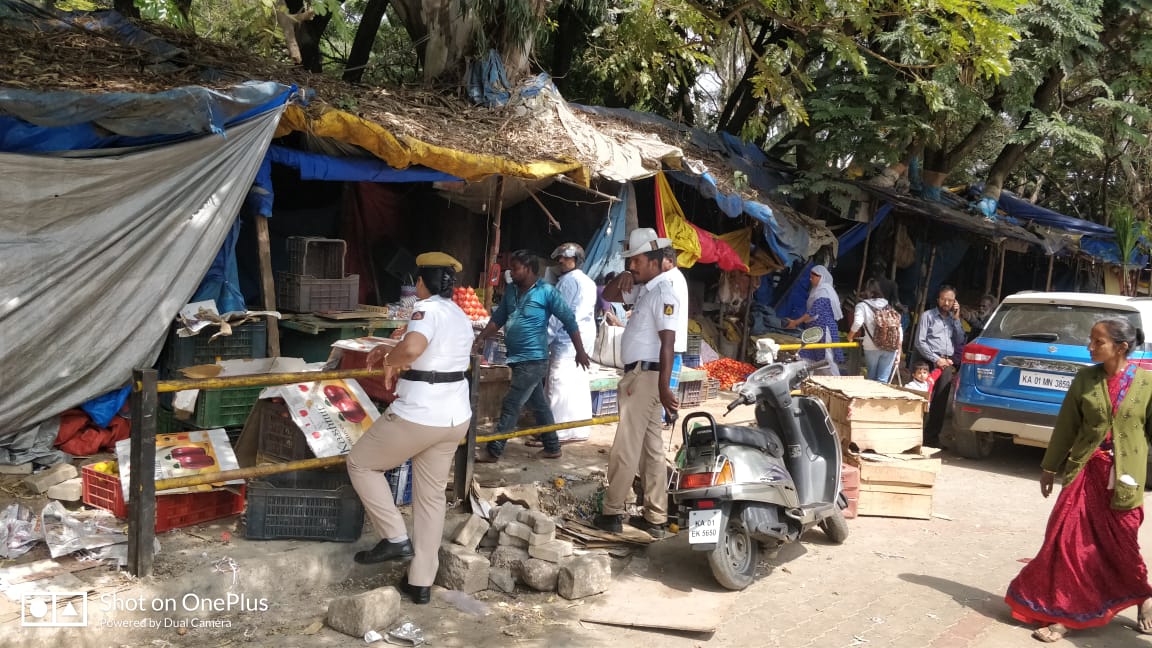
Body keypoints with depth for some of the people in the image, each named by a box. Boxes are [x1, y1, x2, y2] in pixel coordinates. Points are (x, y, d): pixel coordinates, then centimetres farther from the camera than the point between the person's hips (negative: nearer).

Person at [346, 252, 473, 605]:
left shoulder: (427, 309, -14)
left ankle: (395, 538, 10)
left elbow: (412, 348, -34)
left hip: (417, 417, -8)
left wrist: (390, 360, -14)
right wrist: (391, 352, 21)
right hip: (455, 418, 8)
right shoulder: (461, 317, 13)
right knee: (432, 497, 16)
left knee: (360, 463, 15)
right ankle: (421, 583, 22)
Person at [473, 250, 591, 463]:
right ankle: (552, 447, 25)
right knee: (539, 404, 15)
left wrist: (580, 351, -8)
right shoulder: (511, 290, 9)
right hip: (517, 359, 7)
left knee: (511, 406, -5)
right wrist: (481, 338, 1)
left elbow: (569, 320, -9)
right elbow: (498, 318, 14)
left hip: (533, 360, -7)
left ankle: (493, 451, 1)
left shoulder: (546, 291, -12)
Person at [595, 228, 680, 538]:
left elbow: (668, 342, -22)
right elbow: (607, 295, 25)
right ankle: (656, 519, 15)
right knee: (651, 449, 10)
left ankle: (611, 513, 4)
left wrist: (664, 387, -28)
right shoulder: (645, 289, 15)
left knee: (625, 448, -4)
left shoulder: (663, 293, -15)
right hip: (639, 376, 10)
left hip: (646, 376, -10)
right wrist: (622, 278, 3)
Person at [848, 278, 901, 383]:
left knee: (872, 377, 16)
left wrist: (850, 336, 2)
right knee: (883, 380, 2)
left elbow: (857, 323, -15)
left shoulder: (862, 306, 4)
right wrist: (899, 349, 15)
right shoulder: (887, 306, 15)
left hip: (872, 347, -2)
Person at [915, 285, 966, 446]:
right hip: (932, 360, -3)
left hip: (949, 360, 3)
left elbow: (960, 342, 9)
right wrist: (936, 359, -9)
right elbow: (920, 342, 0)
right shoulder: (928, 316, 9)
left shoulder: (953, 319, 22)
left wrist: (956, 318, 6)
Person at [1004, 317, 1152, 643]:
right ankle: (1066, 614, 11)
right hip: (1085, 471, 2)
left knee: (1120, 545, 8)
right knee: (1069, 540, 0)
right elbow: (1066, 425, 5)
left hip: (1124, 477, -2)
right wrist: (1049, 466, 9)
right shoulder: (1085, 378, -1)